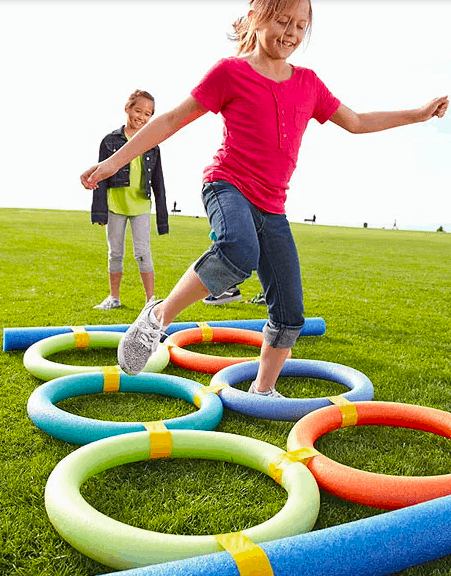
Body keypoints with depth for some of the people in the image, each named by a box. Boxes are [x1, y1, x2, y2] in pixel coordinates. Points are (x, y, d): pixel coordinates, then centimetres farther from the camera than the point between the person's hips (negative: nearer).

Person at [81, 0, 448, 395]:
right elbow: (173, 120, 1)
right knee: (241, 251, -41)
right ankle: (159, 316, -20)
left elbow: (356, 123, 26)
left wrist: (418, 114, 25)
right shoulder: (231, 72, 1)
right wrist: (115, 160, -3)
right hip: (227, 185, -5)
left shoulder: (307, 83, 15)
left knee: (290, 314, 3)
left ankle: (263, 390, 23)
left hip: (272, 210, 6)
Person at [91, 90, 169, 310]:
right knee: (115, 253, 8)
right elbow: (101, 176, 1)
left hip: (141, 205, 0)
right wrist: (99, 210, -6)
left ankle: (151, 300, 0)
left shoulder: (151, 146, 7)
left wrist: (162, 216, 7)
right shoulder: (111, 140, 3)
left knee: (143, 252, -7)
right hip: (115, 203, 0)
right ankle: (114, 297, 22)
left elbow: (158, 182, 10)